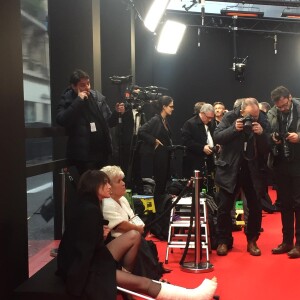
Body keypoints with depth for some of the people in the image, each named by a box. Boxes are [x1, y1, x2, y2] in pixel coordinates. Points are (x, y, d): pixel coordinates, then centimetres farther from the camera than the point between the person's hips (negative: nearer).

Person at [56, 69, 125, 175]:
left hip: (102, 152, 4)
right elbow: (61, 120, -21)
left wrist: (117, 113, -7)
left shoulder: (98, 97, 7)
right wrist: (78, 100, -19)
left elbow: (109, 122, 13)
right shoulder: (67, 100, -2)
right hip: (83, 155, -4)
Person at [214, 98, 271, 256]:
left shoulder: (263, 122, -7)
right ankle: (223, 241, 19)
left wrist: (261, 134, -26)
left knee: (256, 208, 5)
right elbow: (217, 137, -13)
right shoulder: (230, 117, -9)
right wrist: (234, 129, -26)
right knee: (224, 207, 4)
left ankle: (252, 241, 22)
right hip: (230, 169, -1)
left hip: (252, 170, 1)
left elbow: (266, 150, -8)